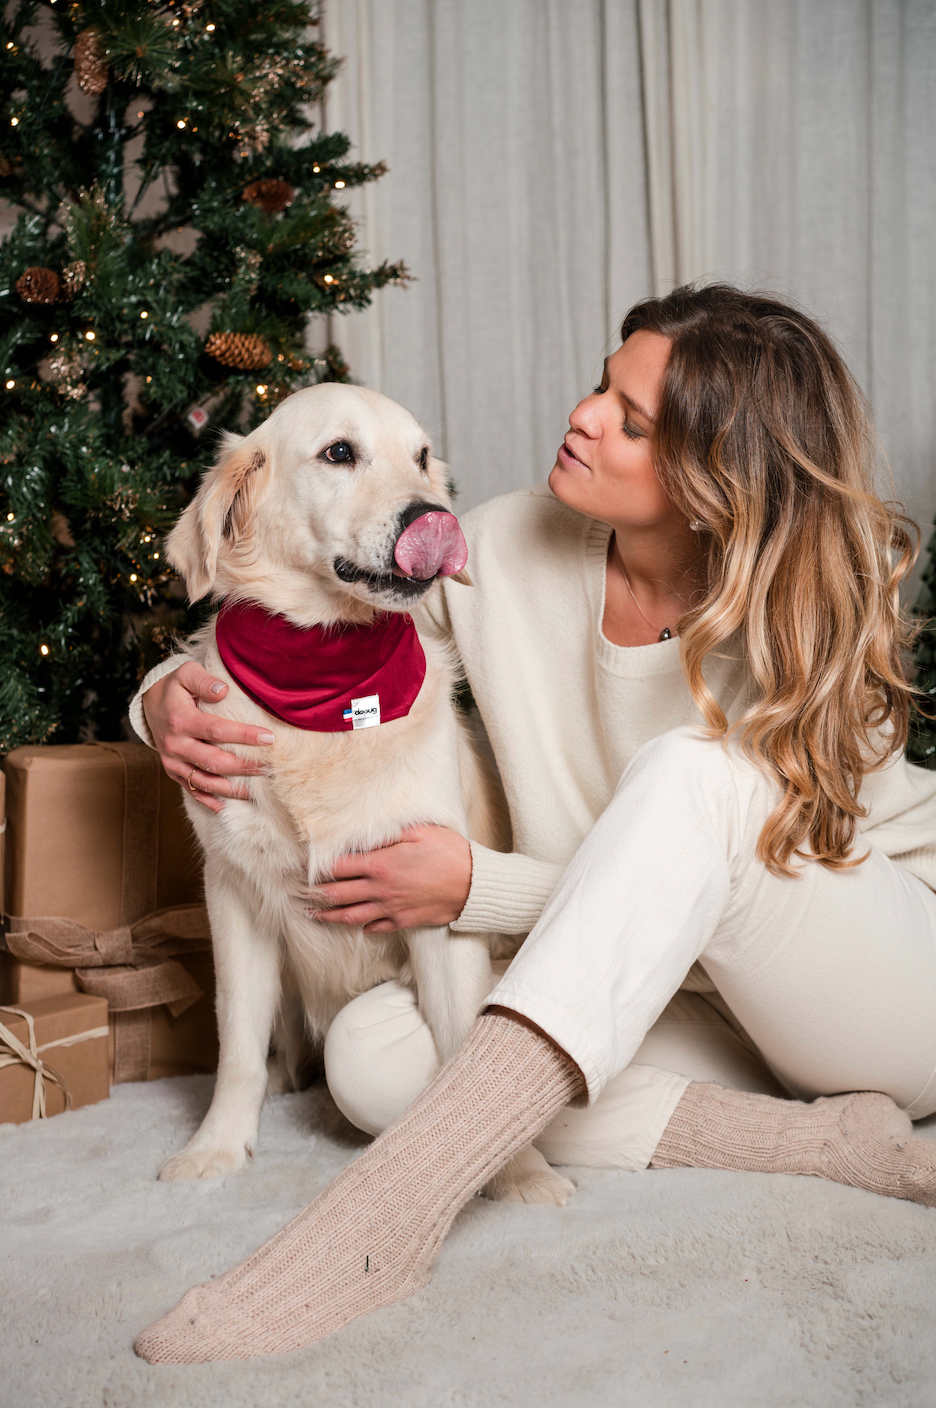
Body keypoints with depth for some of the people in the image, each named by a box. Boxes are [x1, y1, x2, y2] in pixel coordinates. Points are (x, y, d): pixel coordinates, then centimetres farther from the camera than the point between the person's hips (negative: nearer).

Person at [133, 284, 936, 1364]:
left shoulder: (808, 618, -17)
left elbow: (712, 866, -15)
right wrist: (171, 698, -20)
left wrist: (479, 888, -23)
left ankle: (393, 1204, -43)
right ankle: (826, 1135, -22)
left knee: (694, 766, -35)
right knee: (371, 1051, -20)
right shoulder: (507, 552, -7)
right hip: (673, 997, 4)